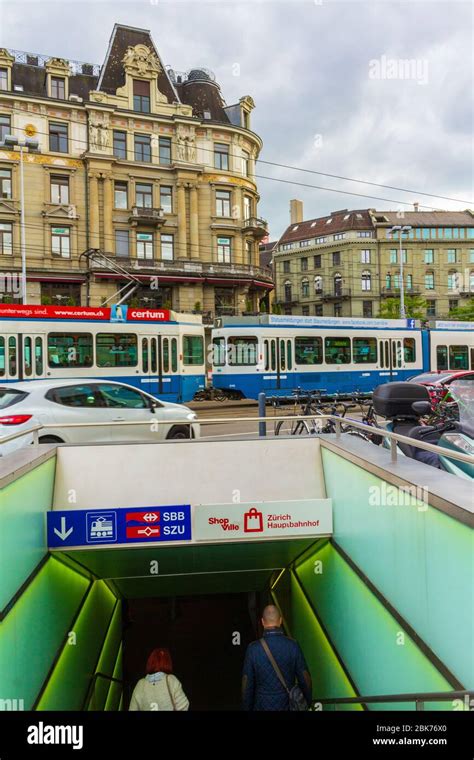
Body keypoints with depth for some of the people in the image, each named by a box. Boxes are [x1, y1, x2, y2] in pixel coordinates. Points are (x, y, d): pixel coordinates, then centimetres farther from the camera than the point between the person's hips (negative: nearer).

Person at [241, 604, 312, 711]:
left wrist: (247, 707, 6)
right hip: (287, 706, 1)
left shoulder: (253, 648, -12)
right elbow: (305, 678, -5)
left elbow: (247, 683, -7)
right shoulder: (293, 645, -11)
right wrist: (307, 705, 9)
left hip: (262, 705, 0)